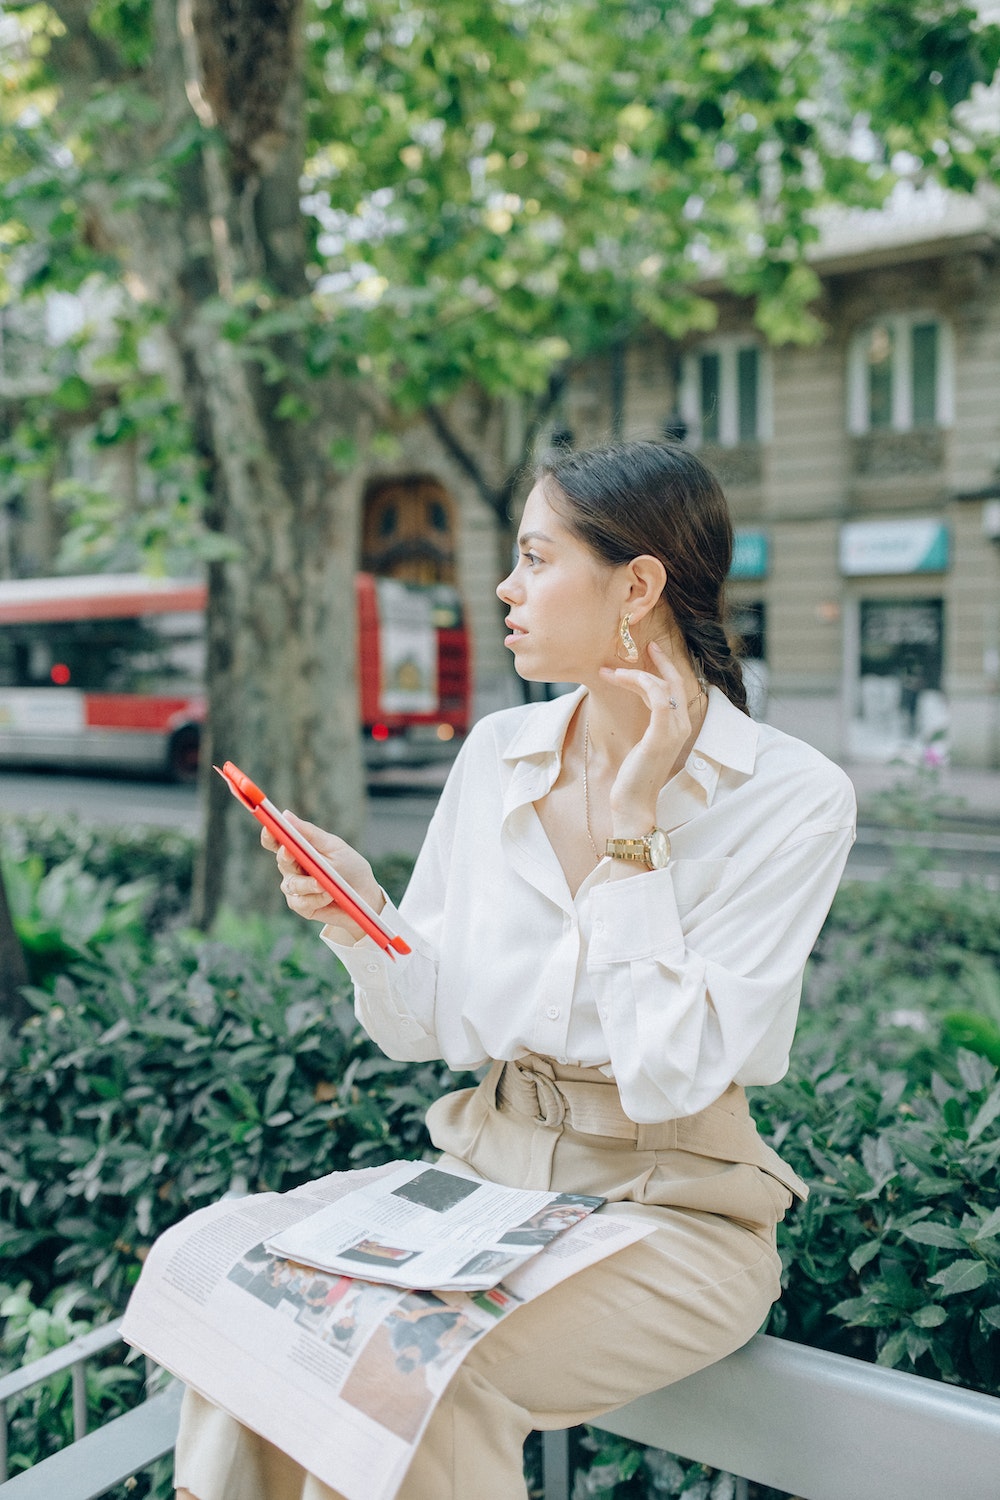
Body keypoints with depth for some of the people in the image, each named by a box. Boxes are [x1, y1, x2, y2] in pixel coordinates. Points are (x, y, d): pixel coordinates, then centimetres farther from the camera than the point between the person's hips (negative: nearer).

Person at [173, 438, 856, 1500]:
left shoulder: (792, 797, -13)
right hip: (482, 1173, 4)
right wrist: (356, 918, -15)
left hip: (671, 1213, -4)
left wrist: (630, 823, -20)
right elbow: (421, 1029, 5)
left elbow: (668, 1077, -21)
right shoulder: (496, 754, 1)